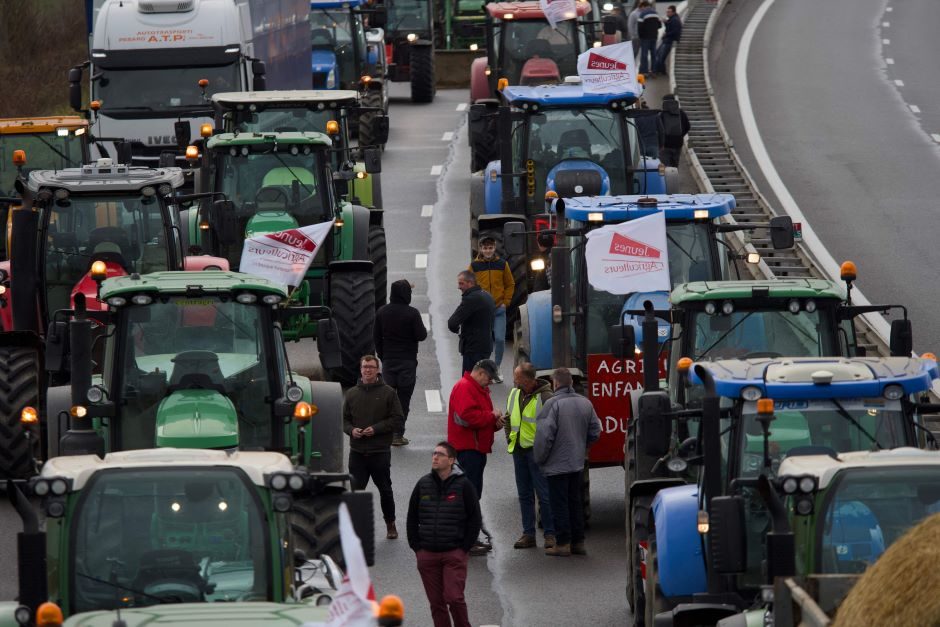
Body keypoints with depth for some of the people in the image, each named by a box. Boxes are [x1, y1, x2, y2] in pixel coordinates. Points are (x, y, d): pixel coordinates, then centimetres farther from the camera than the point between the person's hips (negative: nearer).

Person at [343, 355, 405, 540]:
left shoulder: (388, 393, -1)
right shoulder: (352, 393, 8)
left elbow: (397, 420, -4)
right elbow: (345, 419, 13)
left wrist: (376, 429, -15)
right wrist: (351, 430, -8)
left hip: (380, 452, -2)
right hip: (357, 452, 2)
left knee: (385, 490, 10)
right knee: (355, 490, -4)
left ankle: (390, 524, 26)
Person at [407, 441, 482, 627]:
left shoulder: (463, 485, -3)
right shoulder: (423, 484, 6)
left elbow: (475, 519, 1)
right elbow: (412, 518, 14)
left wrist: (464, 547, -3)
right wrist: (416, 547, 7)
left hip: (454, 554, -4)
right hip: (427, 555, 4)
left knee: (454, 598, -12)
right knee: (436, 603, 5)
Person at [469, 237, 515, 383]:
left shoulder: (502, 264, 3)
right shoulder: (474, 265, 0)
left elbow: (510, 284, 11)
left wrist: (505, 302, 2)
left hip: (499, 309, 0)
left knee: (500, 339, -7)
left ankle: (496, 367, 10)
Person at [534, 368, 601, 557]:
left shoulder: (552, 404, -17)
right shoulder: (585, 403, 4)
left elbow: (544, 435, -20)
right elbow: (595, 432, 10)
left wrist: (540, 458, -7)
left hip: (557, 464, -6)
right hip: (578, 463, 6)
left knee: (559, 504, 0)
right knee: (575, 502, 15)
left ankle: (563, 543, 1)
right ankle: (578, 542, 18)